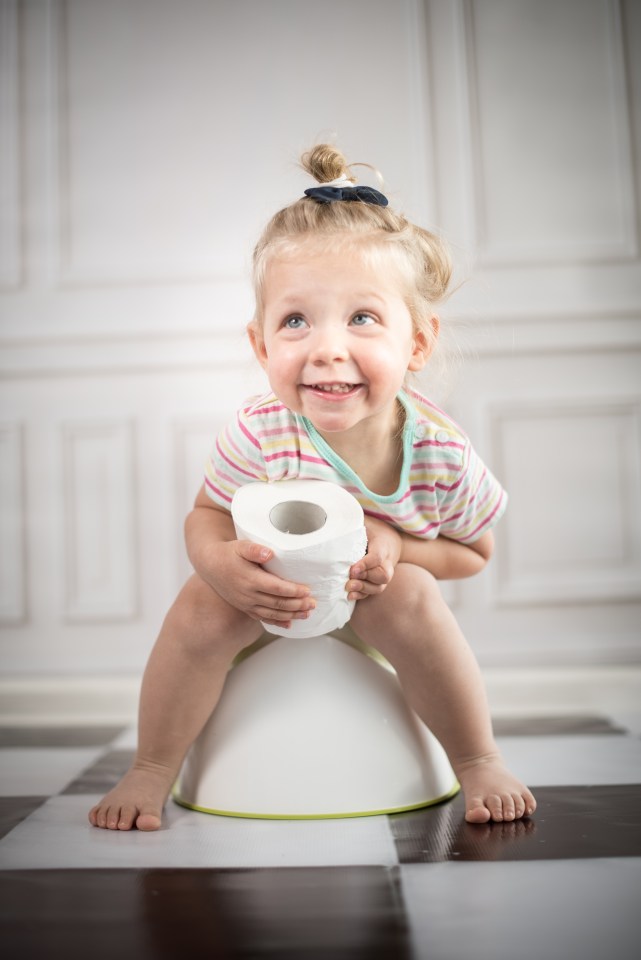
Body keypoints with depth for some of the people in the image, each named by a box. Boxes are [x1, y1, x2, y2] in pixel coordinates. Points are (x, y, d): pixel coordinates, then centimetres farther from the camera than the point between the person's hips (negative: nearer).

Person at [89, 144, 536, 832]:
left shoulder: (440, 452, -28)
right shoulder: (258, 436, -32)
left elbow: (473, 551, -10)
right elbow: (205, 518, -16)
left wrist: (396, 545, -31)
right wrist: (226, 567, -40)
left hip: (375, 591, 0)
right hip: (268, 588, 0)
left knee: (412, 599, -29)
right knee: (201, 609, -25)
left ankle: (480, 763, -5)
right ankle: (150, 771, -2)